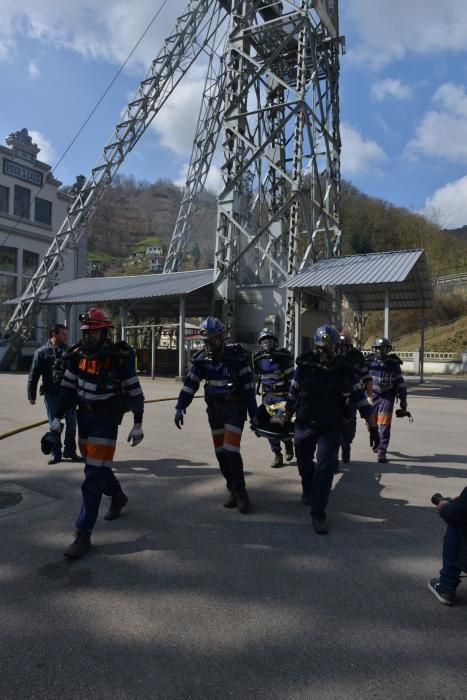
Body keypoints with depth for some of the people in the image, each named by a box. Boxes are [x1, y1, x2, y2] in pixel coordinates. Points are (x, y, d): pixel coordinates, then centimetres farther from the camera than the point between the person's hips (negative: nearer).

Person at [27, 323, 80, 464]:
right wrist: (31, 395, -2)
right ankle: (55, 453, 17)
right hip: (51, 394, -2)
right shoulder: (42, 352, 0)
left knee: (71, 423, 6)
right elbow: (33, 375, 0)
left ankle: (70, 451, 21)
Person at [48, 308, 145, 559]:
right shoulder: (78, 355, -1)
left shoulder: (119, 357, -16)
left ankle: (83, 534, -2)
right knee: (96, 464, 19)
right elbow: (67, 388, 9)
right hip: (84, 416, 6)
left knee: (94, 475, -9)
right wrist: (57, 417, 6)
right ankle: (118, 496, 46)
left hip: (107, 419, -6)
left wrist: (138, 424, -11)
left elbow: (134, 391, -10)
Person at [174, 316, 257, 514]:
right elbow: (190, 383, 2)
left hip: (235, 408, -5)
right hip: (214, 409, 5)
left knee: (231, 450, -13)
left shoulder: (237, 356, -13)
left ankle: (240, 491, 5)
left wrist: (253, 414, -11)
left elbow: (248, 386, -11)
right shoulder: (202, 358, 0)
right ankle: (233, 490, 22)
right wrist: (180, 407, -6)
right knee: (220, 452, 7)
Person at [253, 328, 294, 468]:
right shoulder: (257, 358, 5)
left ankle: (288, 443, 24)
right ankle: (277, 455, 13)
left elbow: (291, 376, -4)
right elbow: (254, 378, 17)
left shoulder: (283, 356, -6)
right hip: (267, 395, 4)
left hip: (282, 395, -4)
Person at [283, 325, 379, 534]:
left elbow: (360, 398, -3)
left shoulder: (346, 370, -7)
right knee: (304, 464, 17)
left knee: (326, 466, -14)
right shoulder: (304, 366, -8)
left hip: (331, 428, -1)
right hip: (304, 425, 2)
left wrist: (372, 426, -4)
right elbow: (292, 396, 3)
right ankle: (308, 492, 49)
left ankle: (318, 513, -3)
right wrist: (285, 421, 10)